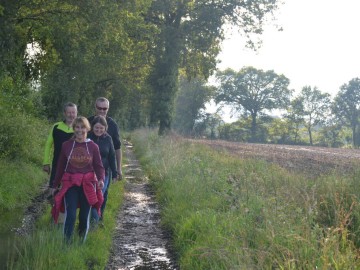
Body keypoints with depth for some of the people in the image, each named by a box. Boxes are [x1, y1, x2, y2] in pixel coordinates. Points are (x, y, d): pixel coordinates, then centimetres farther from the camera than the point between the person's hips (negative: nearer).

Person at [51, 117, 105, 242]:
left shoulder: (93, 146, 0)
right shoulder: (66, 145, 1)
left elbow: (99, 166, 1)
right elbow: (60, 166, 8)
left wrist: (101, 179, -19)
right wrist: (55, 185, 13)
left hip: (88, 185, 1)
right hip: (70, 184, -1)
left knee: (85, 216, 8)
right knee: (70, 215, -14)